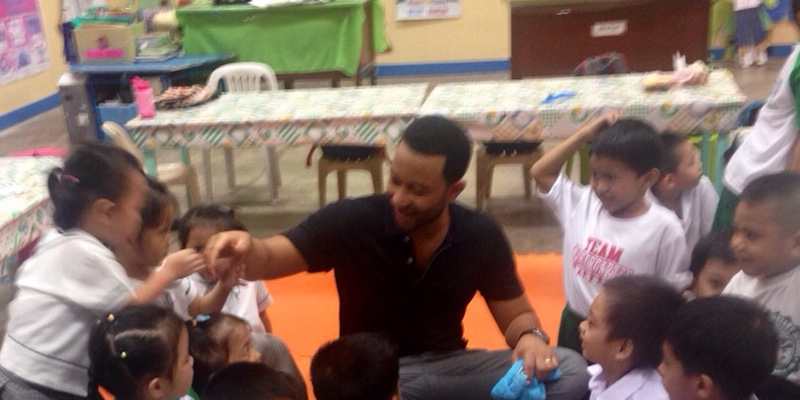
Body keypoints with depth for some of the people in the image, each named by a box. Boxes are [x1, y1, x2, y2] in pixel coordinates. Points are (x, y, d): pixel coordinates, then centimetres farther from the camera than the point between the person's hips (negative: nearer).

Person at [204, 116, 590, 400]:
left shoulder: (481, 235, -5)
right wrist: (246, 247, -38)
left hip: (449, 367, 3)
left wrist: (530, 337, -19)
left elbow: (517, 314, 5)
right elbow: (270, 259, -13)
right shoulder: (352, 220, -14)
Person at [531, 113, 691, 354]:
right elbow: (541, 173, 5)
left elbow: (673, 294, -11)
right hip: (574, 326, 5)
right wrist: (585, 134, -3)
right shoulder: (583, 204, -3)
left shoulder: (664, 228, -17)